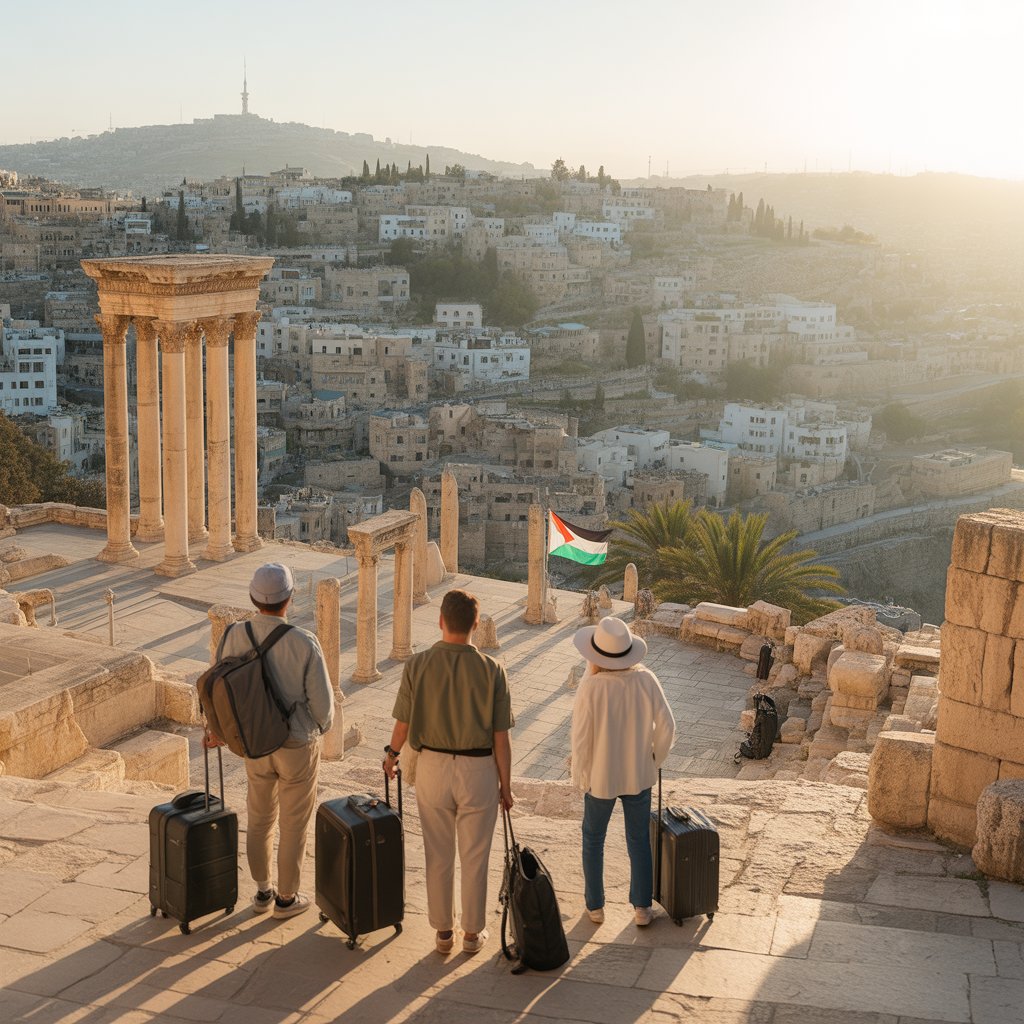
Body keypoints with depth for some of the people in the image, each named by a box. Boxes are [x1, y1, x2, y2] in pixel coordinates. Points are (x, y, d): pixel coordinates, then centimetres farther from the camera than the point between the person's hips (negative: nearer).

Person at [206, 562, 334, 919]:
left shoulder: (235, 635, -15)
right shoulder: (304, 643, -24)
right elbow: (322, 701, -17)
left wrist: (216, 729, 17)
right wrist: (322, 725, 8)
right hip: (298, 746, -4)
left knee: (260, 817, 24)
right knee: (293, 823, 15)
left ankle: (263, 892, 37)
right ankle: (286, 898, 28)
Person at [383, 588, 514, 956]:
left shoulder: (418, 665, -10)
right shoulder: (491, 670, -12)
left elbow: (403, 722, -2)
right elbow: (500, 737, -9)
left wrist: (392, 753, 19)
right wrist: (505, 785, 2)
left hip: (432, 765, 1)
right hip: (478, 769, -1)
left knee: (438, 855, 15)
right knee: (474, 856, 12)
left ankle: (443, 930, 25)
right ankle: (472, 932, 23)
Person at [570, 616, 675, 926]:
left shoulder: (590, 686, -25)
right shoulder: (646, 680, -15)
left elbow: (581, 739, -19)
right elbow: (667, 727, -8)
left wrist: (580, 778, -2)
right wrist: (654, 760, 9)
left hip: (601, 778, -2)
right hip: (639, 775, 2)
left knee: (593, 839, 20)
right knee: (639, 841, 20)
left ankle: (595, 906, 28)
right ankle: (642, 908, 25)